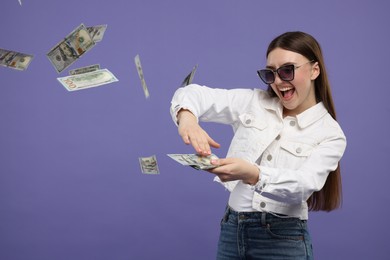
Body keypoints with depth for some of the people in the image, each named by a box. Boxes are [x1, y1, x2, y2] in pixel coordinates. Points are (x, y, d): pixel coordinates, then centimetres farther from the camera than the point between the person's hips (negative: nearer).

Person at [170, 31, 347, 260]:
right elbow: (194, 93, -3)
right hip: (232, 230, 3)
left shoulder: (331, 134, -5)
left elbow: (302, 185, -20)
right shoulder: (252, 102, 3)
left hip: (284, 240, -3)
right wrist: (187, 117, -26)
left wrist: (252, 174, -39)